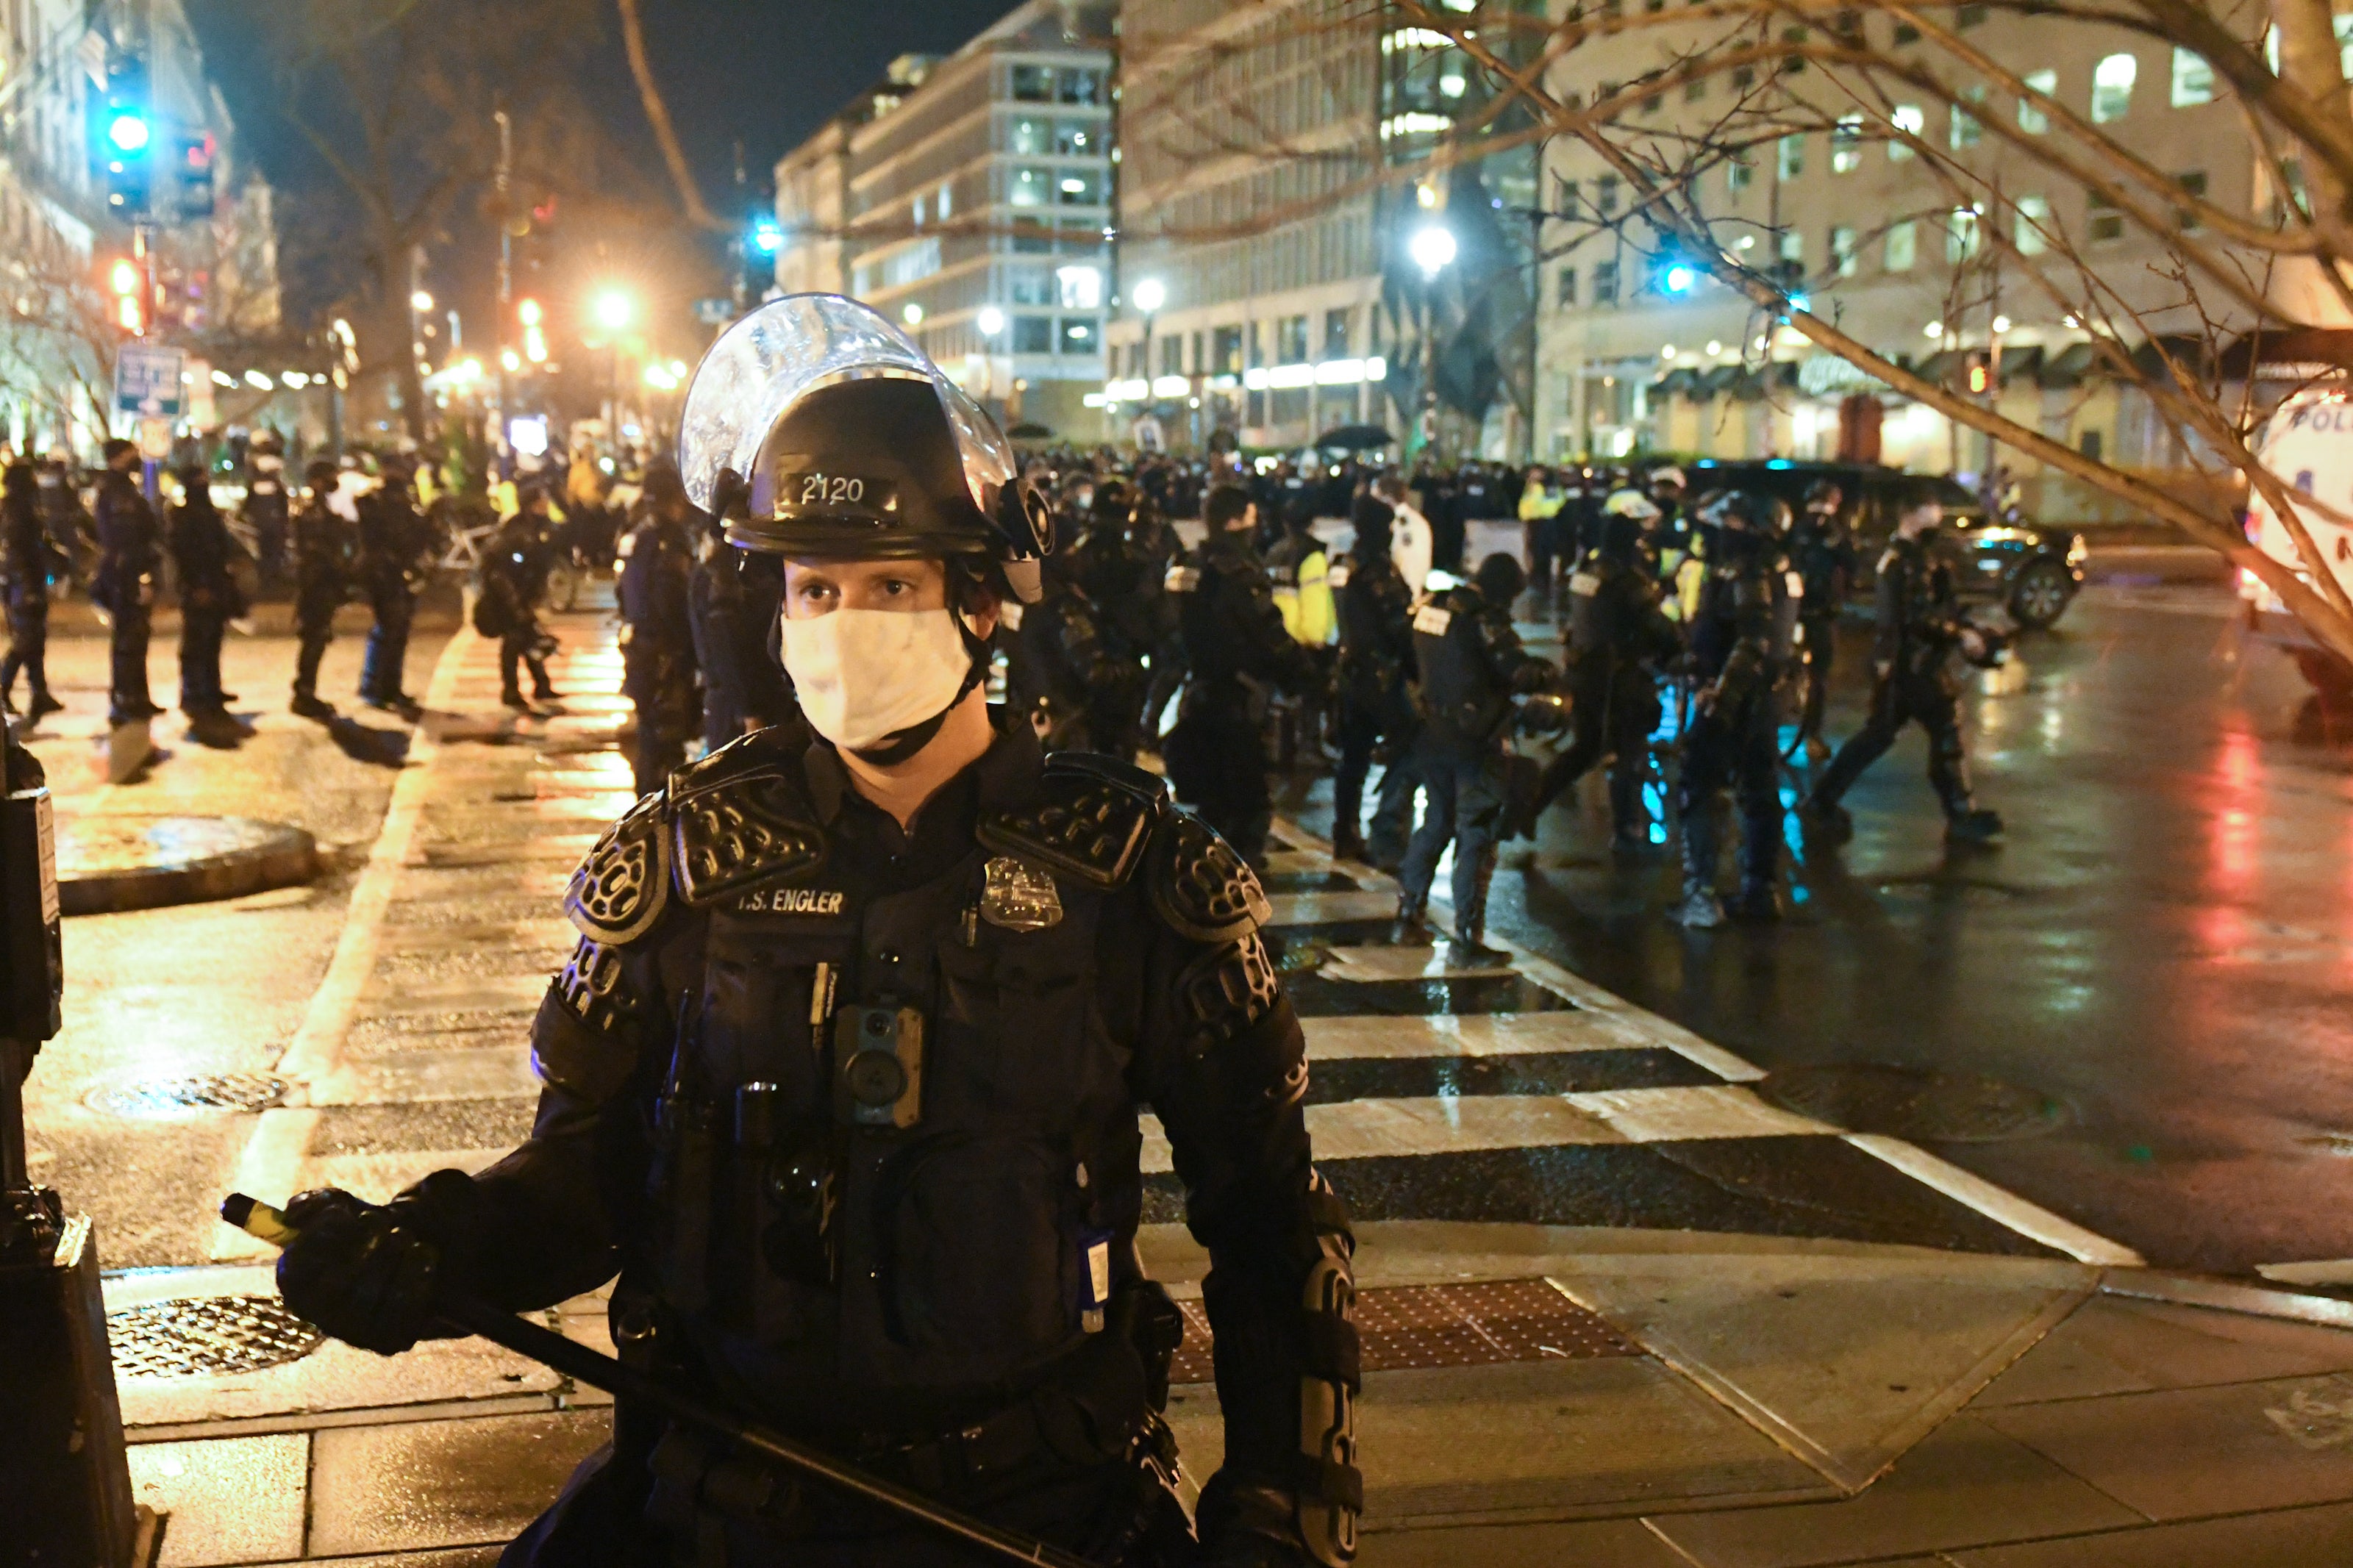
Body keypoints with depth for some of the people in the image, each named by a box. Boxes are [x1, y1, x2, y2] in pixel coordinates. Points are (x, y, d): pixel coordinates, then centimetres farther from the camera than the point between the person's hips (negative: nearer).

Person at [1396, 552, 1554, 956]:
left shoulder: (1429, 608, 5)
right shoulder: (1484, 620, -17)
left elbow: (1415, 663, 19)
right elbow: (1521, 673, -22)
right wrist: (1545, 672, -2)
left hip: (1432, 736, 7)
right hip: (1474, 741, -7)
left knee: (1436, 820, 22)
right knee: (1476, 833, -1)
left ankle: (1410, 904, 26)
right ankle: (1468, 927, -2)